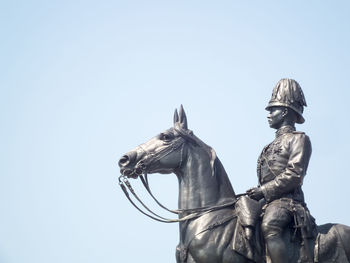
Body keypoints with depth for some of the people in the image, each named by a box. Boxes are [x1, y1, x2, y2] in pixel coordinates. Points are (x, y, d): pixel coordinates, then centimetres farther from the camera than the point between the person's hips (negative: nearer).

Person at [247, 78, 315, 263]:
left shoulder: (299, 139, 2)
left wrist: (263, 191, -14)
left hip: (287, 200, -10)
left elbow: (294, 175, -12)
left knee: (269, 228, -37)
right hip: (269, 202, 10)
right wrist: (256, 193, 7)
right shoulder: (274, 144, 27)